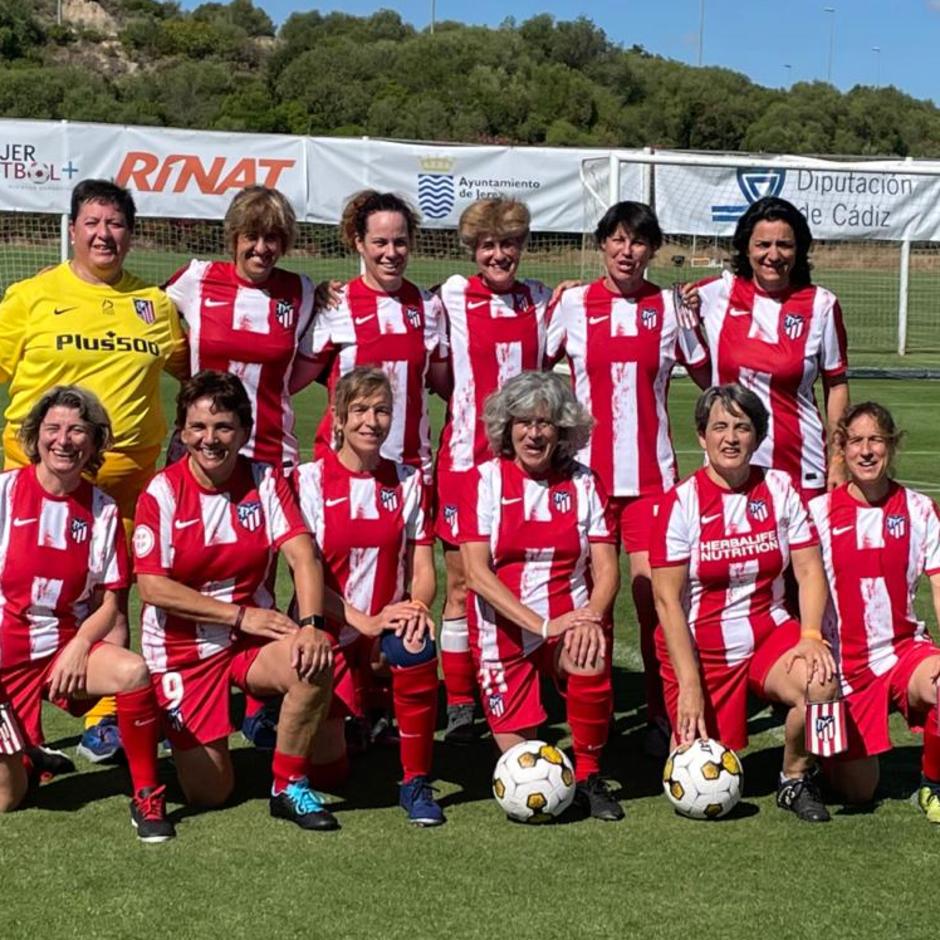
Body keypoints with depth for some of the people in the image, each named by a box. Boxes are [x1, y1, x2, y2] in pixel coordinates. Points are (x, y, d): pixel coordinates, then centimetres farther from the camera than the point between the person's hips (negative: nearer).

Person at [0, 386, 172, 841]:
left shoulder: (102, 510, -1)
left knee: (134, 672, -32)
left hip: (66, 646, 1)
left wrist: (79, 645, -16)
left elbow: (109, 602, 1)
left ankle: (147, 797, -15)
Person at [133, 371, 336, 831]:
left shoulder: (266, 480, -3)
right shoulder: (162, 493, -10)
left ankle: (288, 785, -9)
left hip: (252, 638, 2)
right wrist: (240, 615, -17)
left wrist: (311, 624, -31)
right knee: (208, 793, -3)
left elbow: (302, 554, -13)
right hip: (182, 649, -2)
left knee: (314, 664, -32)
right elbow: (153, 587, -14)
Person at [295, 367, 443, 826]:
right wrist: (364, 621, -24)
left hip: (388, 628, 2)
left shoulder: (407, 481, 4)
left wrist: (415, 607, -21)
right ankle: (324, 722, 36)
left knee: (417, 648, -36)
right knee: (327, 774, -3)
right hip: (327, 631, -1)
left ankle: (416, 782, -18)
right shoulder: (311, 479, -5)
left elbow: (422, 570, 2)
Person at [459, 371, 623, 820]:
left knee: (592, 663, -34)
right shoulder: (483, 480, -3)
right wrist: (541, 624, -22)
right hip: (505, 628, -1)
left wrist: (590, 617, -23)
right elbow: (477, 573, -12)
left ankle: (588, 776, -10)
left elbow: (606, 570, -1)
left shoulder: (583, 483, 3)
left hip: (570, 620, 1)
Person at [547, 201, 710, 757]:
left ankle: (661, 715, 6)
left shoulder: (667, 306, 5)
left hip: (651, 471, 0)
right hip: (588, 467, 0)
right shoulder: (574, 305, 3)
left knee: (655, 591, -6)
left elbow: (708, 376, 13)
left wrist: (699, 322, -1)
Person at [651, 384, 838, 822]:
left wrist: (811, 636, -18)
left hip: (768, 634, 2)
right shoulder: (681, 502, -9)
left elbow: (810, 571, 0)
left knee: (821, 684, -30)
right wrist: (689, 684, -15)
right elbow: (667, 600, -10)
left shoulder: (780, 488, 1)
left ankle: (796, 778, -2)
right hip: (700, 647, -2)